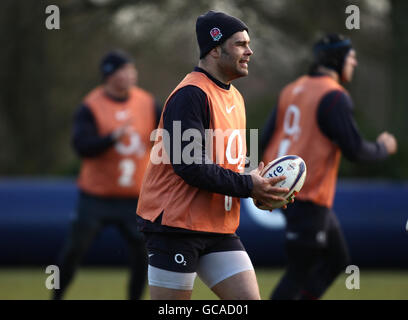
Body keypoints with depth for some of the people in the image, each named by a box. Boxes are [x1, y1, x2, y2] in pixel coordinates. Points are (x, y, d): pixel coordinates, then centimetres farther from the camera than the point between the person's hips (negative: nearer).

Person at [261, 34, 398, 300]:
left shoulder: (291, 90, 11)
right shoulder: (334, 96, -14)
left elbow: (266, 140, 11)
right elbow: (355, 150, -15)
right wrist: (384, 148, 3)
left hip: (283, 188, 9)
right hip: (310, 198, -9)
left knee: (338, 258, 19)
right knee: (299, 273, -5)